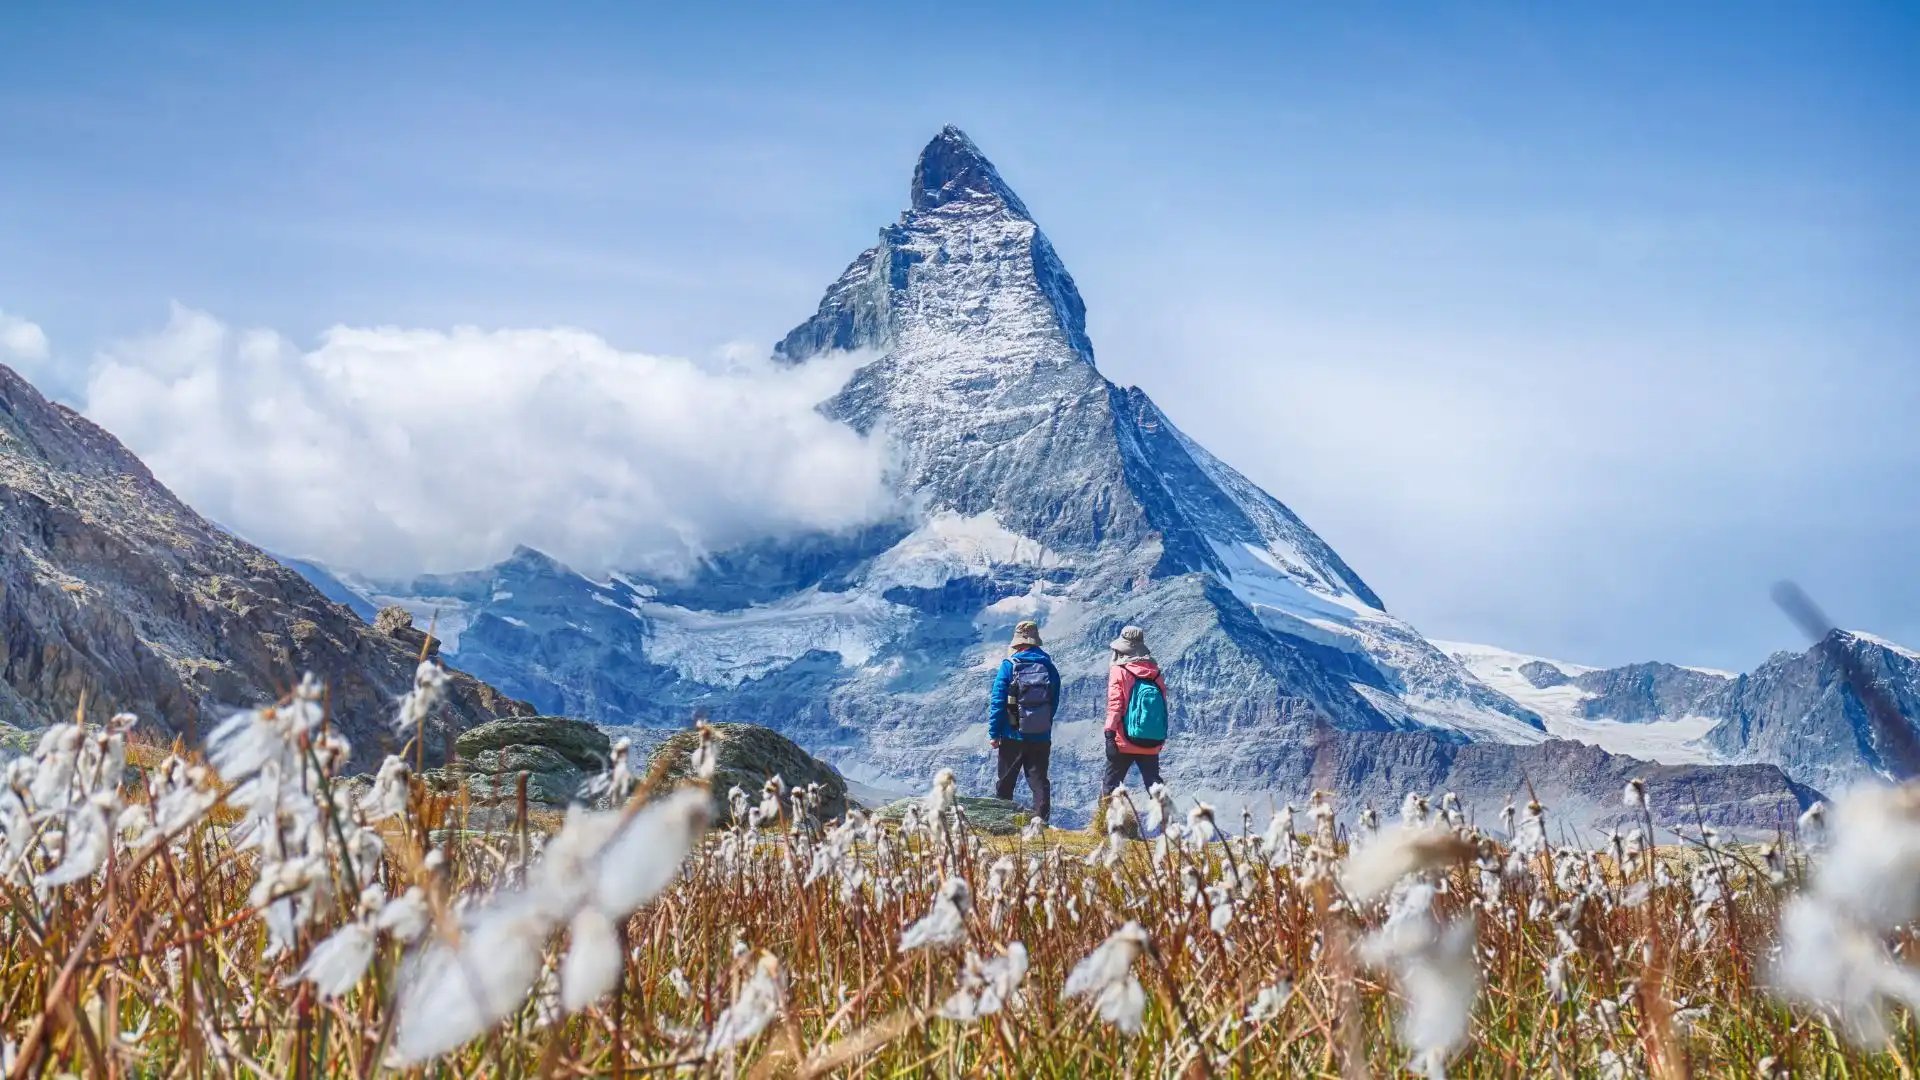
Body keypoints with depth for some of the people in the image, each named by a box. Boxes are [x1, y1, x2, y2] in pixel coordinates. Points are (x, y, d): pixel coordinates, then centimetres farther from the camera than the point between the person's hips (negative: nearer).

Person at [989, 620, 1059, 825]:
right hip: (1042, 737, 2)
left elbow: (997, 702, -9)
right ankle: (1041, 820, -3)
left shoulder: (1009, 666, -8)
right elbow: (1055, 703, 6)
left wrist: (994, 733, -3)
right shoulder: (1049, 667, 1)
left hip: (1013, 736, -2)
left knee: (1005, 782, 10)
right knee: (1039, 781, 6)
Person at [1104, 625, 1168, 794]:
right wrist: (1160, 739, 21)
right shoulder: (1155, 672, 7)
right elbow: (1162, 707, 12)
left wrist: (1110, 735, -12)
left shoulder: (1119, 672, -6)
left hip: (1125, 742, -4)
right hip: (1152, 743, 4)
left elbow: (1115, 704, -12)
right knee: (1154, 784, 11)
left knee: (1111, 784, 4)